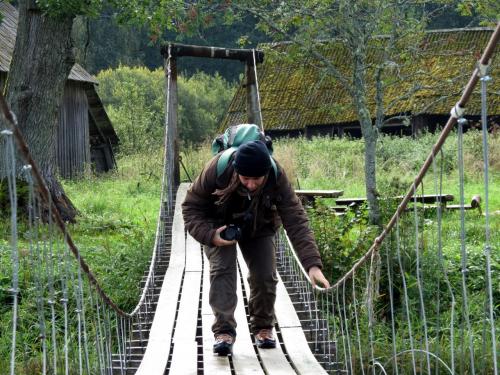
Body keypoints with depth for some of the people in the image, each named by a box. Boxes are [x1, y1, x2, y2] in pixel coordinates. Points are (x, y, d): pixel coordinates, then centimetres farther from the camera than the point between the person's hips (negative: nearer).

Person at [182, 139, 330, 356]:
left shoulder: (277, 177, -34)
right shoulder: (217, 169, -36)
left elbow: (296, 221, -34)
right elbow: (191, 206, -21)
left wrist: (312, 264, -43)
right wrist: (209, 235, -37)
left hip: (258, 228, 1)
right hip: (220, 226, -1)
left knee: (265, 276, -8)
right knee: (222, 270, -21)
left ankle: (263, 327, 13)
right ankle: (224, 330, -16)